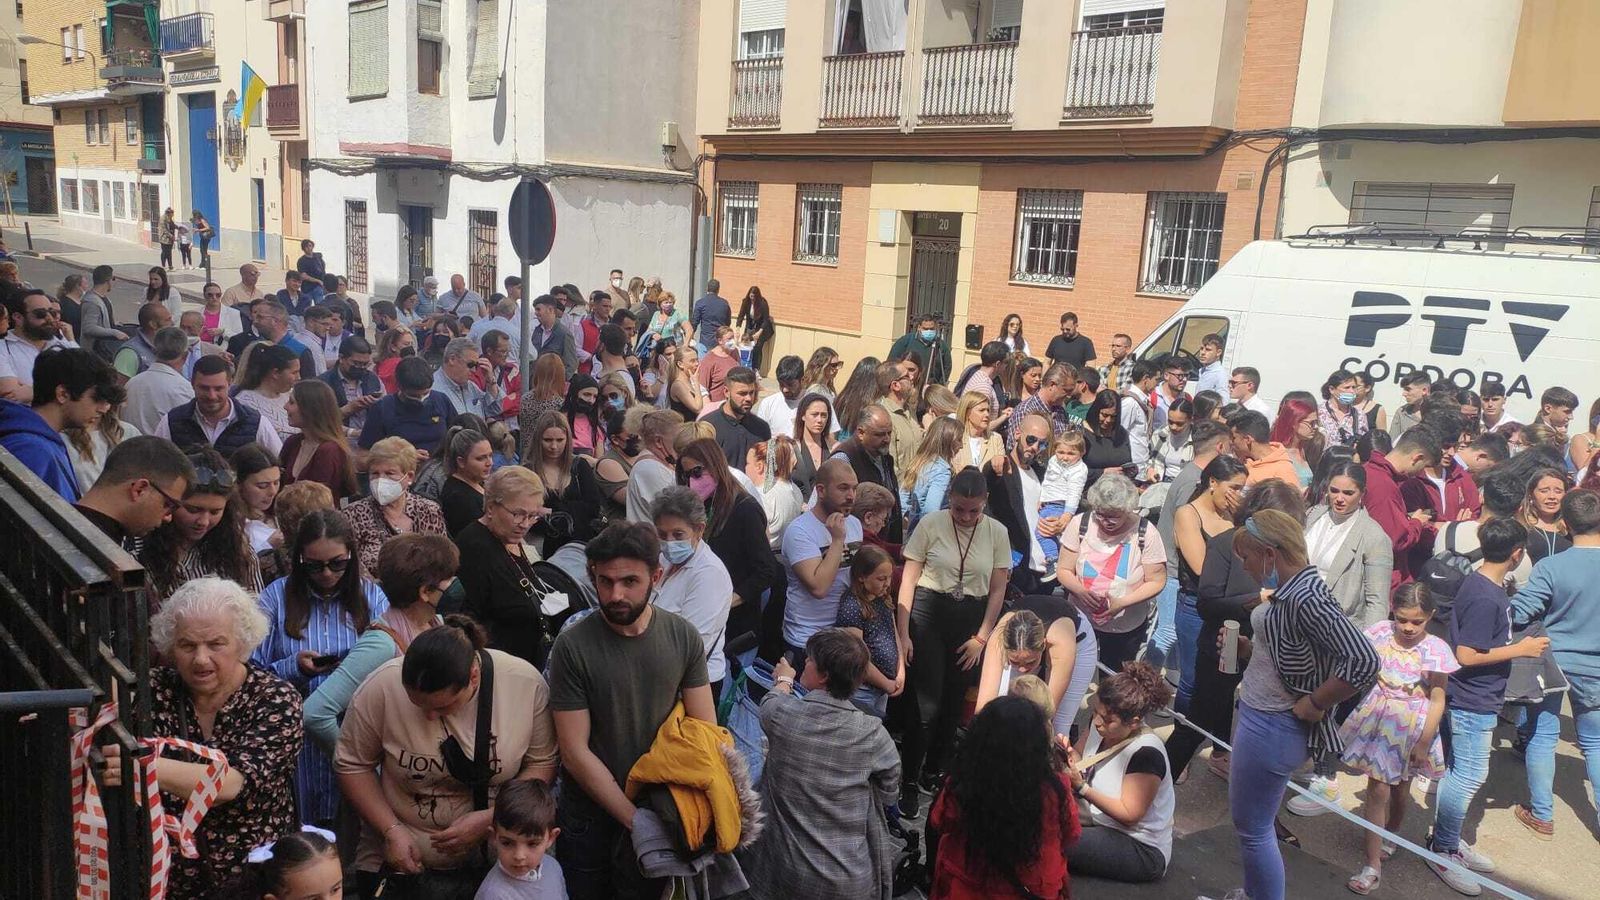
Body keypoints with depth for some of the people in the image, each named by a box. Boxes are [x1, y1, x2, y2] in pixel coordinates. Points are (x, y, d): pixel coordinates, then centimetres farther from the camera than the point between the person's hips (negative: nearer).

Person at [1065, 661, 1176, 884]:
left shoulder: (1146, 754, -25)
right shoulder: (1100, 728, -4)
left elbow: (1128, 815, -22)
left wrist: (1081, 787, -28)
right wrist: (1068, 753, -15)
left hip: (1143, 851, -8)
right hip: (1103, 827, 8)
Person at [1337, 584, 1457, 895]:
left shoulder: (1434, 650, -16)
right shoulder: (1380, 632, -10)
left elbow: (1437, 701, -10)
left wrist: (1424, 742, -11)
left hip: (1411, 727, -1)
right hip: (1378, 721, 1)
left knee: (1401, 787, 19)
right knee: (1378, 788, 0)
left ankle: (1391, 834, 48)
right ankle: (1373, 864, 5)